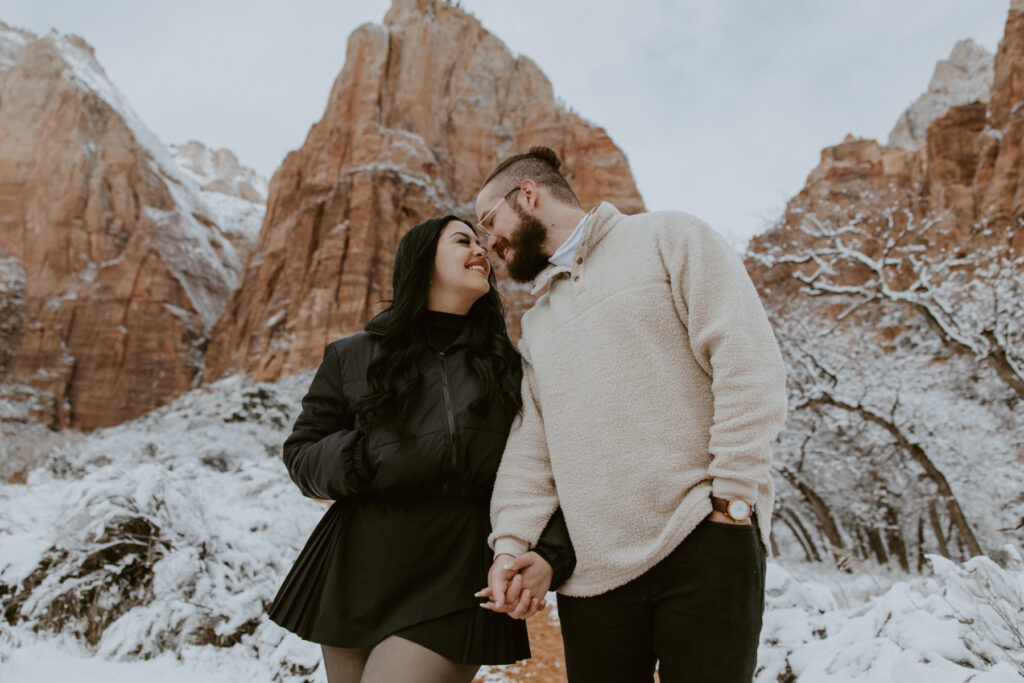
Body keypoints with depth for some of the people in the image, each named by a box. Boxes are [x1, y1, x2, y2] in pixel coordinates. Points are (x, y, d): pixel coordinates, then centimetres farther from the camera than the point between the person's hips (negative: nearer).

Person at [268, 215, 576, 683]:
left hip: (456, 581, -1)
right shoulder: (353, 357, 7)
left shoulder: (511, 367, 7)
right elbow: (301, 454, 7)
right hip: (358, 572, 2)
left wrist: (550, 555, -14)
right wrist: (372, 460, -12)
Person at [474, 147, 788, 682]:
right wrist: (512, 542, -2)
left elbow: (748, 360, -7)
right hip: (590, 569, 5)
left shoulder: (667, 238, 4)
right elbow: (530, 444, 12)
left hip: (703, 542, -5)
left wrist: (733, 496, -13)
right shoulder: (537, 323, 22)